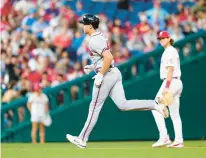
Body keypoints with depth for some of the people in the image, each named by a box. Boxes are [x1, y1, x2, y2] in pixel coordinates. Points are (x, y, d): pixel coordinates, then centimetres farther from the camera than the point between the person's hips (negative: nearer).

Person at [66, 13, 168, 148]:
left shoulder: (94, 41, -15)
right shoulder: (100, 37, 17)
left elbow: (109, 57, -27)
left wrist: (100, 74, -21)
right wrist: (93, 67, 21)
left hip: (107, 75, -9)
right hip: (115, 73, 9)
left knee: (95, 107, -1)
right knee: (123, 104, 2)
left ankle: (82, 139, 7)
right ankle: (155, 105, -9)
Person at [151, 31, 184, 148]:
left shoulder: (169, 51, -8)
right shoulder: (173, 51, 21)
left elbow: (170, 69, -17)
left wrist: (166, 86, -24)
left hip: (171, 82, -10)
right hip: (177, 83, 10)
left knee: (156, 108, -11)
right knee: (174, 114, 8)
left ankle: (164, 137, -16)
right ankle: (179, 141, 4)